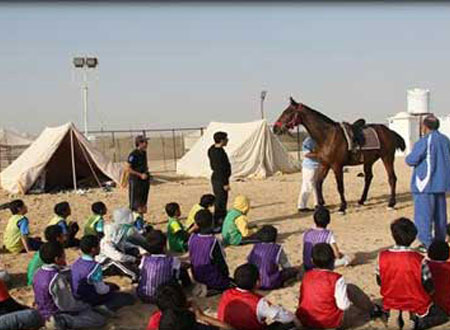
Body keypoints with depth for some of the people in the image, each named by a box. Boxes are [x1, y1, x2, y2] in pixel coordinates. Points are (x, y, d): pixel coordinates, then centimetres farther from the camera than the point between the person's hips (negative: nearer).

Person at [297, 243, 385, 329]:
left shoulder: (307, 276, -1)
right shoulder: (336, 279, -16)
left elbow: (301, 300, 8)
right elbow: (343, 305, -14)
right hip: (330, 322, -5)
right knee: (350, 288, 9)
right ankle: (374, 310, 26)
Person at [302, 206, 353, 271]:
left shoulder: (307, 233, -3)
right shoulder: (328, 234, -16)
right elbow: (337, 254, -18)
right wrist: (340, 254, 7)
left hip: (307, 267, 5)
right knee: (349, 259, 9)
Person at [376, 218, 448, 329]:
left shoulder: (382, 257, -15)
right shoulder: (419, 259, -23)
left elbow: (379, 282, -1)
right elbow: (430, 289, -12)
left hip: (391, 305, 6)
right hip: (417, 307, -6)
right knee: (442, 315, 21)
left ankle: (396, 317, 13)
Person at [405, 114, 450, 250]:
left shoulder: (424, 141, -16)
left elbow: (411, 160, -15)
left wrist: (409, 157, 5)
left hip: (425, 184, -7)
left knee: (423, 214, -2)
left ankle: (427, 244, -3)